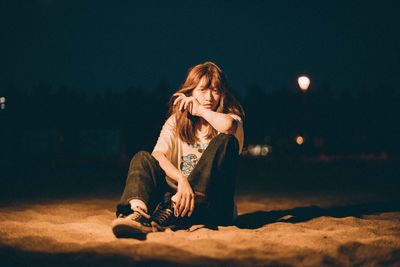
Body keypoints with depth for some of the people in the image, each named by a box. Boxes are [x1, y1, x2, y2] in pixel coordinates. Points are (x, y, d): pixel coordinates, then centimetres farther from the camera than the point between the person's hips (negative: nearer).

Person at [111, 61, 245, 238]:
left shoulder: (231, 119, 6)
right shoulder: (176, 121, 13)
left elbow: (227, 125, -23)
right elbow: (158, 155, -7)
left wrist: (200, 110, -5)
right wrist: (181, 179, -26)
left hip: (213, 207, -2)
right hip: (182, 195, 2)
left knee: (225, 141, -23)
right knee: (143, 158, -16)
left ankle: (172, 212, -37)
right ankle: (137, 213, -49)